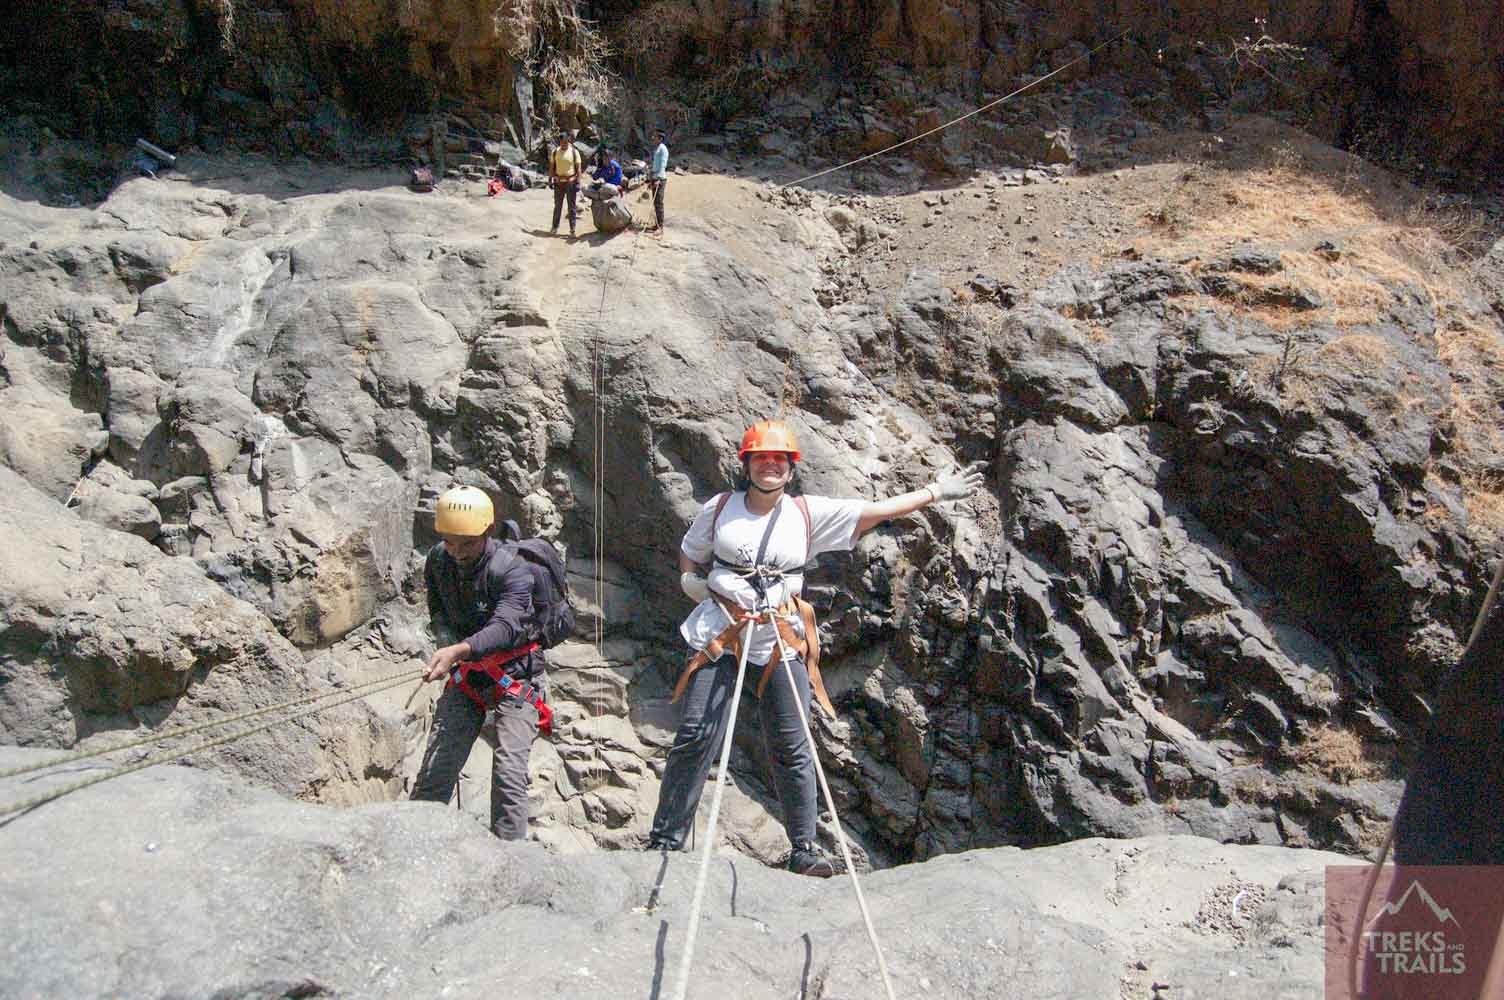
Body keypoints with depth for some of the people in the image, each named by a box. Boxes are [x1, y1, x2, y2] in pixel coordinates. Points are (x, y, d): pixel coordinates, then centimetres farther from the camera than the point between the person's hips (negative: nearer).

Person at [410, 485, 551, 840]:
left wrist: (459, 650, -57)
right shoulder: (437, 560, -3)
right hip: (465, 677, 5)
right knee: (435, 770, 2)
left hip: (513, 678, -5)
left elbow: (505, 626, -39)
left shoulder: (512, 571, -24)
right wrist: (446, 638, -9)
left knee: (508, 775, -13)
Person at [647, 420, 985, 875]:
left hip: (783, 645, 1)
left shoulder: (810, 513, 3)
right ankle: (665, 839, 8)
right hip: (720, 638, 0)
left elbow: (878, 510, 4)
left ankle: (804, 849, 16)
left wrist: (936, 491, 5)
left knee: (792, 749, 3)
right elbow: (689, 555, 19)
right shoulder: (719, 508, 4)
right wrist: (694, 583, -2)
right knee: (695, 739, -5)